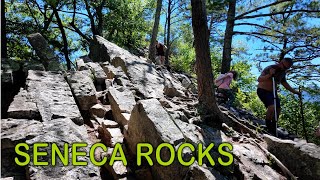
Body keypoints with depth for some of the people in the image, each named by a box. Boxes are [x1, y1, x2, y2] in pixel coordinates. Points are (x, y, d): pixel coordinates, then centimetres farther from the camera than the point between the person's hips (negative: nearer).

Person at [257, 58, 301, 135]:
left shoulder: (283, 72, 3)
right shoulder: (269, 68, -21)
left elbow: (284, 82, 18)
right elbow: (259, 79, -28)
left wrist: (294, 91, 16)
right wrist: (269, 75, -41)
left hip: (273, 92, 8)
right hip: (263, 91, -8)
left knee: (277, 111, 5)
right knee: (272, 107, -28)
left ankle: (273, 130, 20)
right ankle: (268, 126, -6)